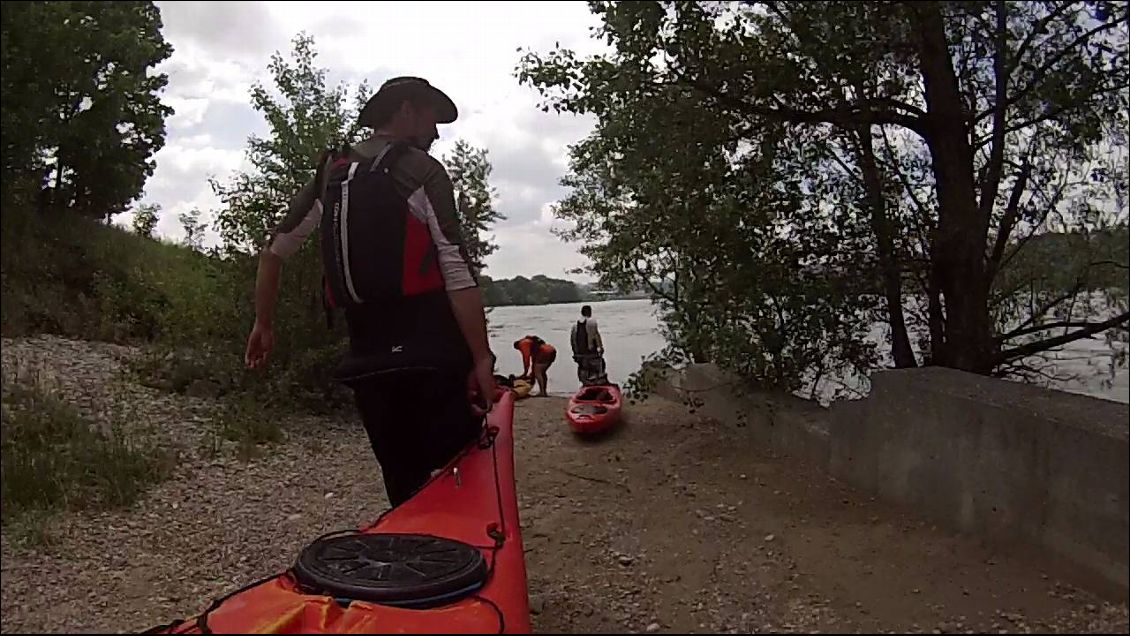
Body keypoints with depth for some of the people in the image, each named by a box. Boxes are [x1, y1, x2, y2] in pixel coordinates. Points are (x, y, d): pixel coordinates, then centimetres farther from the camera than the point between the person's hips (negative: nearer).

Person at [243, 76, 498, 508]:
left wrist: (263, 323, 28)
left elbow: (274, 251, 18)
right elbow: (457, 270, -13)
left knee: (404, 488, 16)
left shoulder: (330, 174, 15)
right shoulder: (422, 170, -4)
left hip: (366, 358, 6)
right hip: (433, 355, -6)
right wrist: (482, 359, -14)